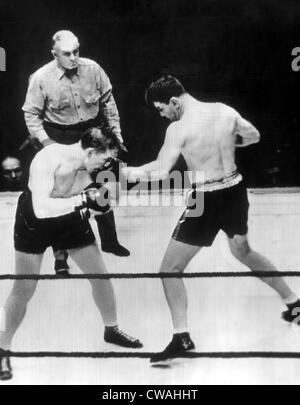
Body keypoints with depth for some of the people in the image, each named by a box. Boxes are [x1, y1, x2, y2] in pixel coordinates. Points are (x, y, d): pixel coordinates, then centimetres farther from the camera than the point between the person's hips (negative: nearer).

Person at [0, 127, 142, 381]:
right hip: (34, 219, -5)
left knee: (100, 275, 10)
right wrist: (83, 199, -43)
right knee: (23, 290, -3)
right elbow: (41, 209, -43)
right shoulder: (48, 159, -35)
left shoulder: (89, 163, -18)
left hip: (70, 216, 5)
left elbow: (100, 206, -3)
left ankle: (112, 330, 33)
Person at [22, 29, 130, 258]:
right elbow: (31, 114, -7)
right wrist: (45, 141, -16)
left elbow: (108, 101, 2)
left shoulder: (92, 69, -10)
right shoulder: (41, 78, -16)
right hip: (60, 139, -2)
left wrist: (116, 132, 3)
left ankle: (109, 241, 29)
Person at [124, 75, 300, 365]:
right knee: (243, 251, 32)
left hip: (206, 199, -7)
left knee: (170, 269, 3)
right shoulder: (225, 111, 1)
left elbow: (161, 171, -18)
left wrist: (129, 172, -5)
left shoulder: (178, 128, -16)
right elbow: (253, 136, 15)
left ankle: (182, 337, -4)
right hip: (235, 190, 7)